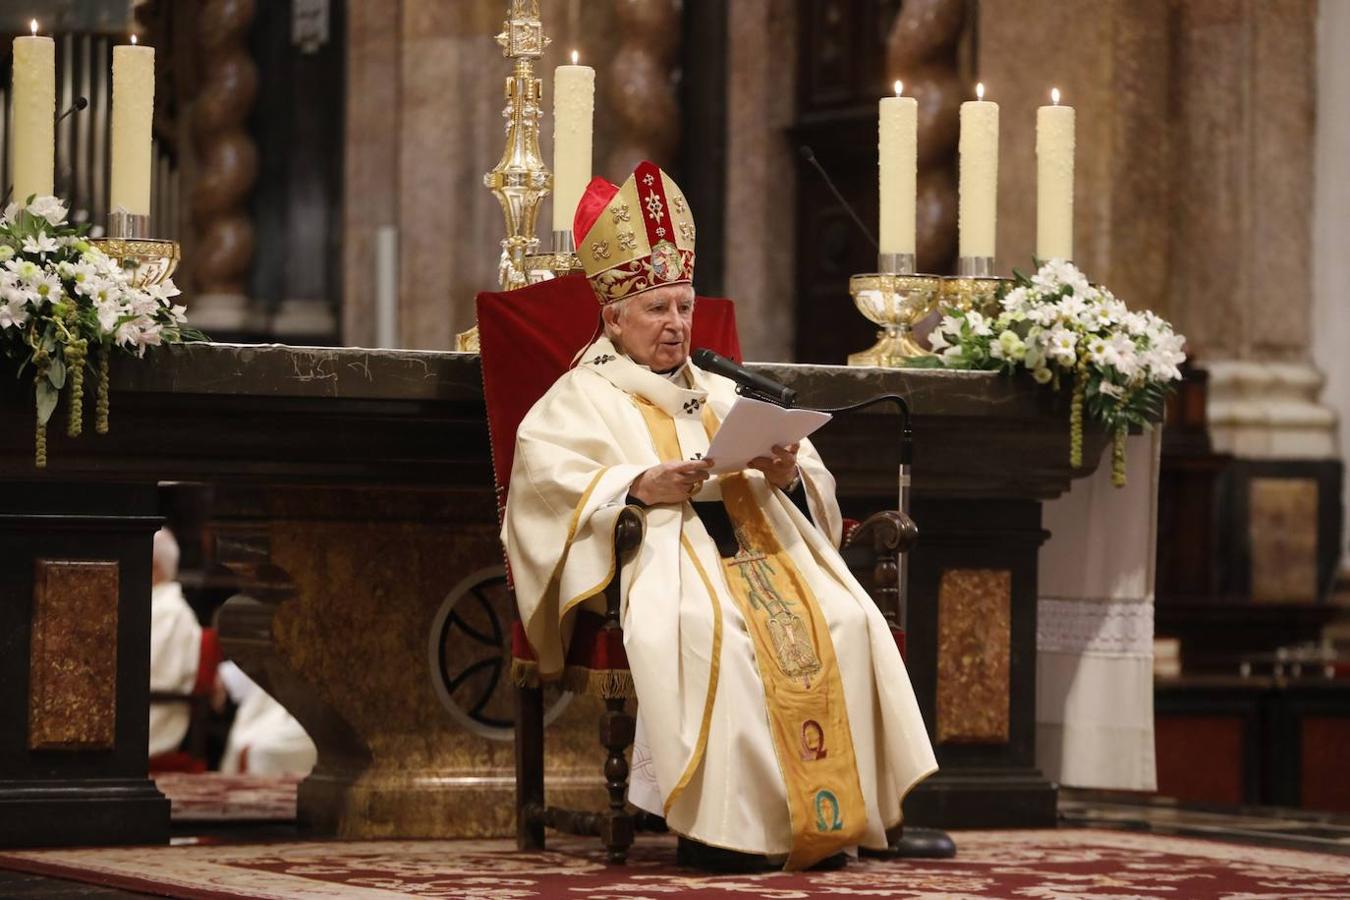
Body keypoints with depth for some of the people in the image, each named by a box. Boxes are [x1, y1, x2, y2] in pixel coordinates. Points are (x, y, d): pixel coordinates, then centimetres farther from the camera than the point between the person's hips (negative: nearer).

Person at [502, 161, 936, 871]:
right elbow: (545, 476, -7)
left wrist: (787, 474, -4)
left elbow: (813, 476, 21)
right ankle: (719, 817, -35)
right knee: (710, 626, -38)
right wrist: (640, 486, -21)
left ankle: (829, 811, -25)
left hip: (759, 547, 5)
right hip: (656, 555, -5)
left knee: (843, 620, -25)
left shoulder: (722, 396, 28)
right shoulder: (582, 398, 13)